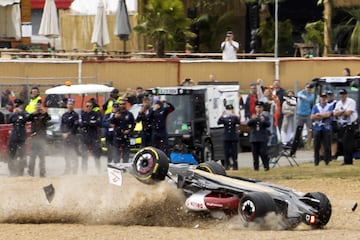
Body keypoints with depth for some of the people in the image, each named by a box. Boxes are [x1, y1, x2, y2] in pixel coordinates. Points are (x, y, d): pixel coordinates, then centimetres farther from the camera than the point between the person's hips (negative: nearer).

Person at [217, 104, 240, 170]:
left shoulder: (235, 117, 3)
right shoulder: (224, 118, 6)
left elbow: (238, 123, -16)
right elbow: (219, 122, -11)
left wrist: (235, 115, -29)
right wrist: (222, 116, -25)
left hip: (234, 137, -1)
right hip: (226, 137, 1)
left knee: (234, 152, -3)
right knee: (226, 152, 1)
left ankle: (235, 166, 0)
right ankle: (226, 165, 5)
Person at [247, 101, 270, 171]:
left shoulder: (265, 117, 8)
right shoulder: (253, 117, 15)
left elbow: (268, 125, -7)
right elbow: (248, 124, 0)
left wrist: (263, 120, -27)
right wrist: (252, 119, -20)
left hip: (263, 138, -3)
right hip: (254, 138, 3)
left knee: (263, 153, -9)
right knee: (255, 154, 0)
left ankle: (266, 167, -6)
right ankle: (256, 167, 3)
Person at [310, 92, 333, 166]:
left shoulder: (329, 106, 5)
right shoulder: (316, 106, 9)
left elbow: (328, 114, -13)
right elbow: (312, 117, 0)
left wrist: (318, 114, -6)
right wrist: (324, 115, -8)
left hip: (326, 128, -1)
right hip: (317, 128, 1)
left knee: (327, 146, -4)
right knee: (316, 146, 0)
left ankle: (327, 161, 1)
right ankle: (316, 162, 5)